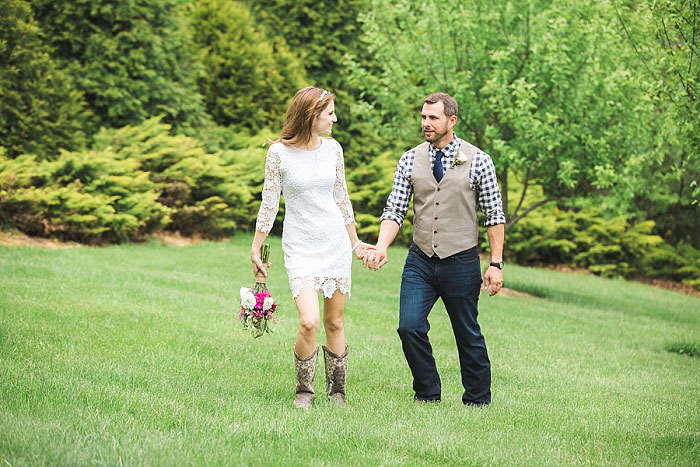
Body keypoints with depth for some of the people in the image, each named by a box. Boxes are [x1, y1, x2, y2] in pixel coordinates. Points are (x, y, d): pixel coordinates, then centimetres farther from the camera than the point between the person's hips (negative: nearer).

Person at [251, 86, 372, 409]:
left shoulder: (332, 148, 5)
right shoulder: (279, 152, -6)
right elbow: (269, 204, 0)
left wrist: (355, 241, 21)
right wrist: (256, 250, 3)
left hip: (335, 244, 4)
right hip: (300, 247, -4)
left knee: (335, 323, 6)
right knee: (309, 322, -17)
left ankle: (337, 391, 20)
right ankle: (303, 390, 4)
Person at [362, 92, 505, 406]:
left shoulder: (477, 161, -4)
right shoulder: (410, 161, 3)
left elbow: (494, 215, -1)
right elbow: (395, 210, 1)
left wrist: (496, 264, -6)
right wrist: (381, 247, -17)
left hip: (461, 262, -2)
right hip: (420, 261, 2)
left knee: (468, 335, 6)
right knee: (410, 327, -9)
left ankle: (477, 401, 23)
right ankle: (427, 395, 10)